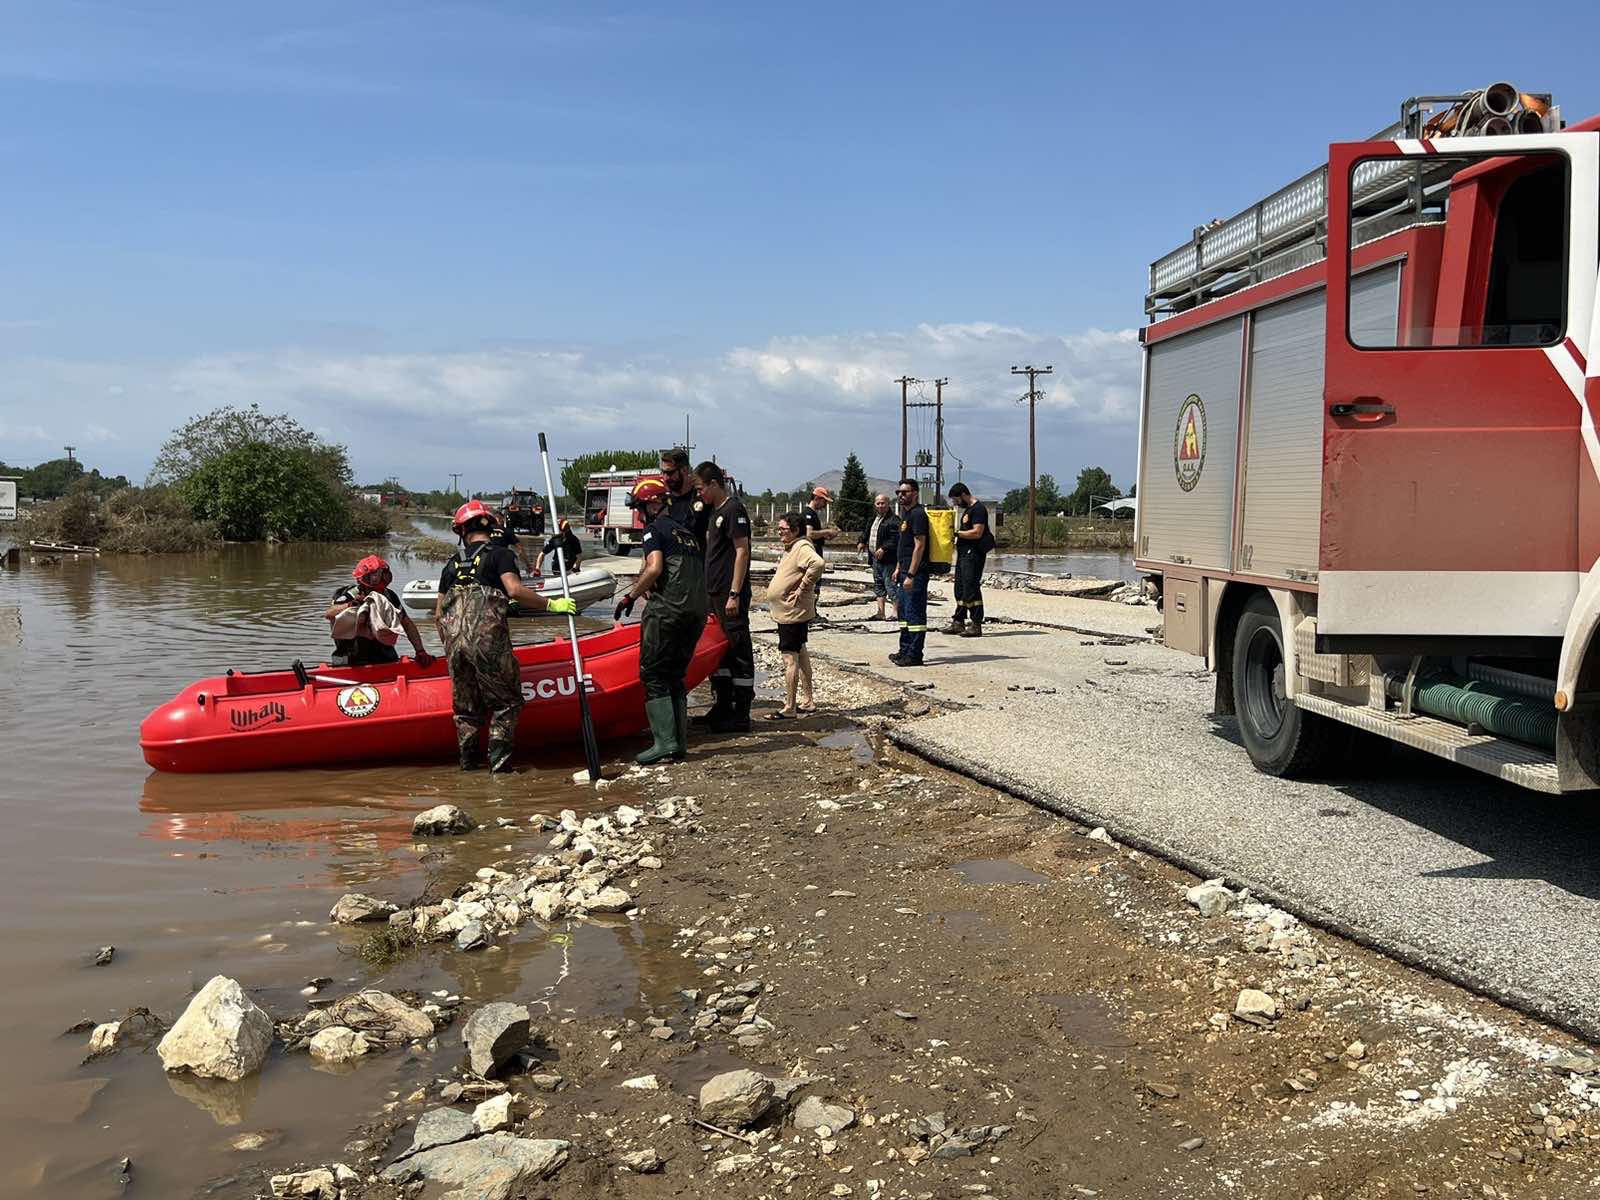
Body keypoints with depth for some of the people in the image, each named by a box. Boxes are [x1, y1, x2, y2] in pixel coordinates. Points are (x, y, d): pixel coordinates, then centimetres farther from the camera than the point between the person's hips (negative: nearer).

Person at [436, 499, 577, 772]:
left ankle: (469, 761, 19)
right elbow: (514, 590, -13)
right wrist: (551, 604, -7)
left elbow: (439, 613, 20)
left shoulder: (452, 564, 20)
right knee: (506, 702, 6)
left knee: (466, 707, 16)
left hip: (455, 641, 5)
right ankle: (499, 762, 1)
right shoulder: (500, 554, 6)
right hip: (488, 640, -5)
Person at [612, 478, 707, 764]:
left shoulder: (654, 529, 0)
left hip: (667, 611, -8)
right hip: (697, 612, 8)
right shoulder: (686, 533, 24)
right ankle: (679, 742, 10)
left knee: (653, 676, -4)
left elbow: (654, 569, -14)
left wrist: (630, 596, -4)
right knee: (675, 676, 14)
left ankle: (664, 741, -12)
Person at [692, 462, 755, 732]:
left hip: (730, 595, -10)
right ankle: (723, 708, 23)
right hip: (714, 593, 10)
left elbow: (742, 551, -17)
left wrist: (734, 594, -21)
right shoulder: (714, 510, 18)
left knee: (738, 651, -5)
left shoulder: (733, 509, -11)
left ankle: (741, 716, -1)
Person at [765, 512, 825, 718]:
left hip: (792, 613, -11)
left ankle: (789, 709, -7)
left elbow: (817, 564, -35)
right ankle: (807, 700, 26)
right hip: (789, 612, 11)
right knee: (800, 655, 17)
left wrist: (801, 589, -28)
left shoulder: (802, 547, -17)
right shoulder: (791, 548, 15)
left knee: (790, 658, -9)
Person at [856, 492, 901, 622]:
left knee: (890, 584, -10)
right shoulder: (874, 518, 17)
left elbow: (895, 539, -22)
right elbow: (866, 532, 28)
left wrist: (884, 549, -27)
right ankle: (881, 613, 17)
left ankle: (896, 612, -7)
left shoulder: (893, 520, -13)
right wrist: (861, 542, 11)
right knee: (878, 585, 12)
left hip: (888, 559, -10)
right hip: (875, 558, 10)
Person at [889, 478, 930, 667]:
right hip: (906, 571, 11)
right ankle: (905, 651, 24)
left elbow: (919, 546, -19)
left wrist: (910, 575, -22)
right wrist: (898, 568, 20)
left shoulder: (917, 514, -14)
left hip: (916, 573, -11)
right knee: (904, 612, 16)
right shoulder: (906, 513, 17)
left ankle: (915, 655, -4)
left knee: (915, 613, -7)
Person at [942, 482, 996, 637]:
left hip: (973, 553, -11)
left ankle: (976, 625, -7)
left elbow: (977, 533, -21)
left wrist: (957, 533, -15)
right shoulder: (968, 509, 19)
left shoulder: (978, 508, -13)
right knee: (960, 588, 13)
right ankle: (958, 622, 19)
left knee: (971, 587, -10)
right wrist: (956, 533, 8)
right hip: (964, 553, 11)